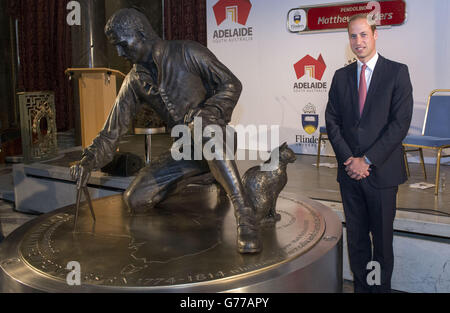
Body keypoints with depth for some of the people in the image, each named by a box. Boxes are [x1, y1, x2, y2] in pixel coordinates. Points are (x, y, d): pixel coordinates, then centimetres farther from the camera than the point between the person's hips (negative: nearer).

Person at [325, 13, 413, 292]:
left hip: (381, 170, -3)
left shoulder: (397, 72, -2)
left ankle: (381, 286, 24)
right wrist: (348, 159, -7)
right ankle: (361, 286, 24)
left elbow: (400, 123, -10)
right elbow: (332, 121, 7)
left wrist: (368, 160, -14)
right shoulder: (341, 76, 9)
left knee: (382, 236, 8)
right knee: (356, 236, 11)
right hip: (350, 171, 3)